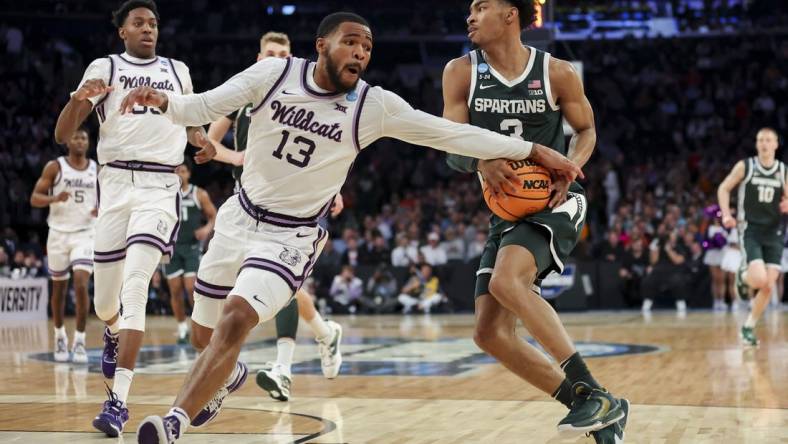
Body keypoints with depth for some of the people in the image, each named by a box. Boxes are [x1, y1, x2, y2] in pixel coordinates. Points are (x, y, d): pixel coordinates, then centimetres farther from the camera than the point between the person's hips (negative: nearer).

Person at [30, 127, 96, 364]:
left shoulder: (98, 169, 4)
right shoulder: (54, 167, -3)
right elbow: (34, 198, -5)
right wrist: (54, 198, -25)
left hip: (85, 233, 0)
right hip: (59, 233, 0)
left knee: (81, 284, -17)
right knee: (59, 288, 11)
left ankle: (80, 340, -10)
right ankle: (60, 336, 30)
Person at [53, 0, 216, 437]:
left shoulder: (178, 71, 15)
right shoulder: (104, 67, 7)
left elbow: (189, 121, 32)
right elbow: (62, 135, 1)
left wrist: (202, 141, 8)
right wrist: (78, 99, -20)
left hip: (161, 185, 0)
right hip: (115, 183, 0)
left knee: (135, 283, -19)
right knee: (105, 299, 6)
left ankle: (118, 399, -21)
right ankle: (113, 335, 45)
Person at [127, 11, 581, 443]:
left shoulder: (375, 106, -13)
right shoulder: (274, 73, -10)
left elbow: (452, 134, -13)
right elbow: (204, 107, -12)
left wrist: (532, 150, -15)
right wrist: (164, 101, -34)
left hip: (292, 237, -3)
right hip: (239, 217, 3)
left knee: (237, 318, -27)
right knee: (205, 331, 18)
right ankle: (228, 376, 53)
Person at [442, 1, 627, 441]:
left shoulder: (558, 73, -7)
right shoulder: (461, 73, 0)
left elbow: (587, 129, 7)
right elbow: (452, 148, -3)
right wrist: (482, 162, -26)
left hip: (555, 203, -5)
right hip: (506, 210, 5)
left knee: (506, 281, -33)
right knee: (491, 332, -3)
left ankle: (592, 393, -26)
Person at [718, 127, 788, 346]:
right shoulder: (744, 166, -2)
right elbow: (723, 189, 6)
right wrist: (726, 214, -9)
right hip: (750, 230, -3)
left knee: (768, 287, -1)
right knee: (760, 279, -21)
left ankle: (748, 328, 15)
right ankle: (743, 276, 15)